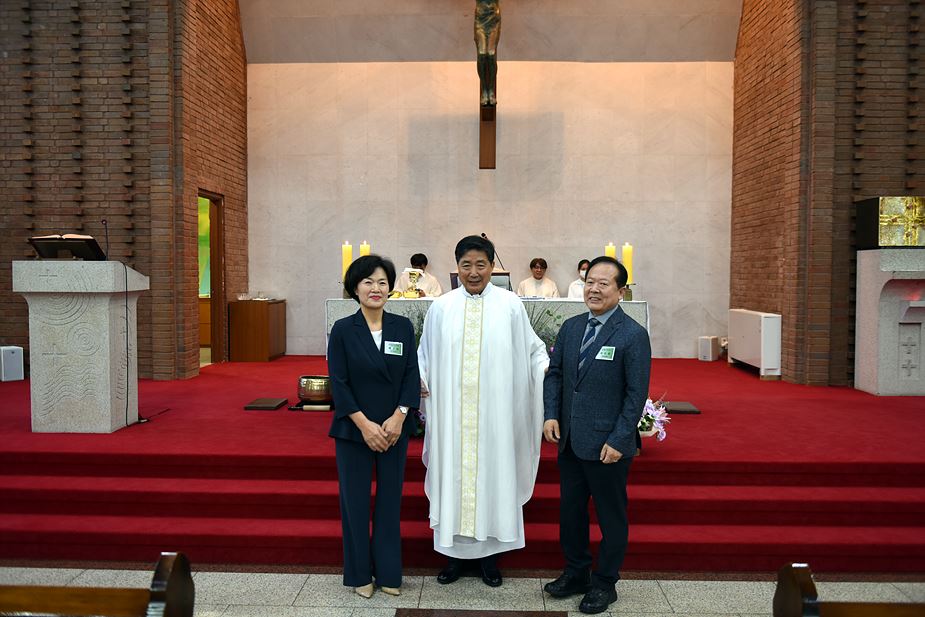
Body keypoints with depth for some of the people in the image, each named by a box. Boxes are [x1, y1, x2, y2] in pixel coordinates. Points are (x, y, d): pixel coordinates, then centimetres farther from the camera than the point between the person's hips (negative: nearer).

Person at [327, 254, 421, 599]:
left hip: (395, 430, 2)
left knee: (390, 500, 10)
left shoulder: (403, 327, 1)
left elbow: (412, 376, 0)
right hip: (353, 430, -1)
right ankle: (359, 574, 24)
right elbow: (338, 382, -8)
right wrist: (364, 424, -14)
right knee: (356, 502, 7)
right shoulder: (343, 330, -4)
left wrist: (398, 417, -12)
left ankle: (388, 572, 25)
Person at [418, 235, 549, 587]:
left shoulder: (510, 306, -1)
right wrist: (419, 380, -2)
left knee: (492, 471, 7)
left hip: (495, 410, -1)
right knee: (454, 473, 8)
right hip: (452, 410, 2)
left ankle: (488, 552, 25)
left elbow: (531, 348, 7)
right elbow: (426, 353, 14)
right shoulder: (441, 307, 4)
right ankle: (457, 552, 25)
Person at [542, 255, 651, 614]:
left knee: (611, 517, 11)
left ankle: (604, 584, 29)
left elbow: (637, 393, -12)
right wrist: (551, 415, -2)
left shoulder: (633, 335, -12)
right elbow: (555, 374, 10)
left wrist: (618, 441, -15)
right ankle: (575, 573, 36)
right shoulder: (570, 327, 6)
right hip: (569, 441, 6)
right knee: (570, 510, 17)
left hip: (607, 445, -6)